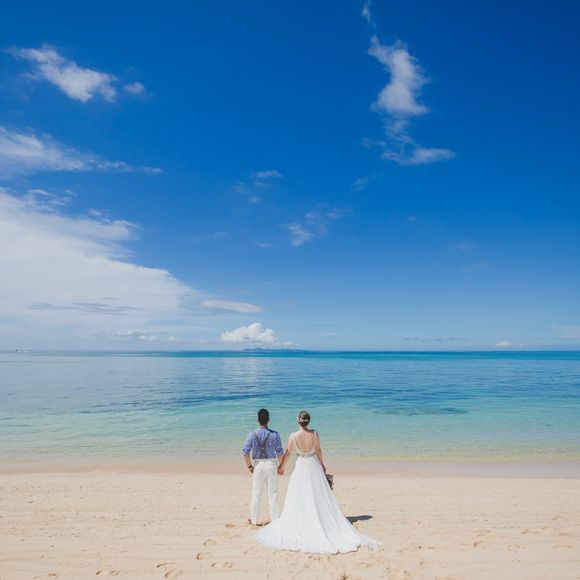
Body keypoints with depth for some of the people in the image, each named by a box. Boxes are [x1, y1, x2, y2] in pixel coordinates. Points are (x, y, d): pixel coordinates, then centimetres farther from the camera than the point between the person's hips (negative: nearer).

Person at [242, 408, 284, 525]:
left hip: (257, 465, 1)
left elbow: (245, 452, -6)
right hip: (271, 464, -1)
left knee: (256, 493, 13)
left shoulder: (252, 434, -7)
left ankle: (254, 519, 22)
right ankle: (275, 519, 15)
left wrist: (249, 466, 4)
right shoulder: (274, 434, -8)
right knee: (273, 493, 9)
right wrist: (281, 466, 5)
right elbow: (280, 452, -6)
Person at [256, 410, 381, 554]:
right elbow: (318, 450, -1)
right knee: (320, 496, 14)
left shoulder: (294, 436, -17)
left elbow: (288, 453, -7)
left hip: (301, 467, -1)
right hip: (314, 466, 2)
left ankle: (302, 526, 20)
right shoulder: (314, 434, -14)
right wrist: (322, 465, 15)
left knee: (301, 498, 11)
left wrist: (281, 468, 9)